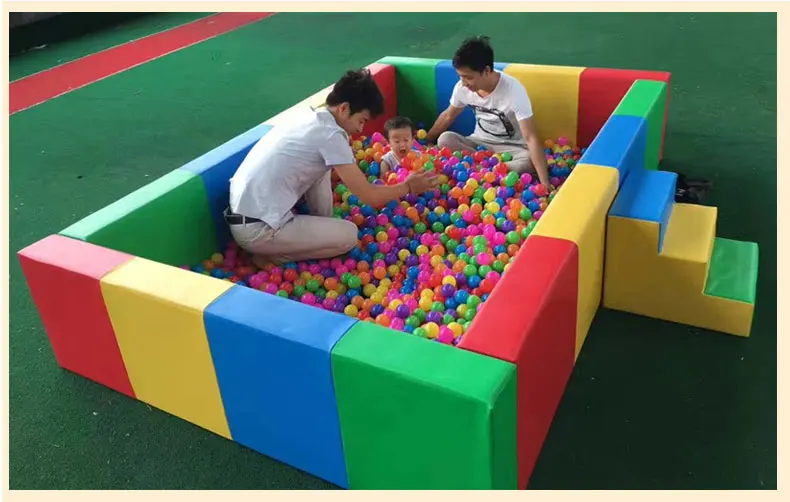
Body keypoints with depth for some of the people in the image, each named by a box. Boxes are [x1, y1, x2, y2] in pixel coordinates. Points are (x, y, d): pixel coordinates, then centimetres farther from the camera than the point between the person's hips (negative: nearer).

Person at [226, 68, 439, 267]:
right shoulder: (330, 134, -15)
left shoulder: (309, 117, 10)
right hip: (258, 230, -9)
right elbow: (369, 196, -11)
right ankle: (270, 256, 1)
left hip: (244, 215, 9)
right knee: (349, 234, 1)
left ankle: (322, 227, 21)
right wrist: (408, 187, 6)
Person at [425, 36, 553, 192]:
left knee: (528, 162, -37)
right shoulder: (462, 87, -13)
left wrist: (545, 182, -38)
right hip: (480, 142, 4)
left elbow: (531, 138, -32)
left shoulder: (514, 91, -27)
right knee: (445, 139, -25)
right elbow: (448, 116, 8)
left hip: (511, 147, -3)